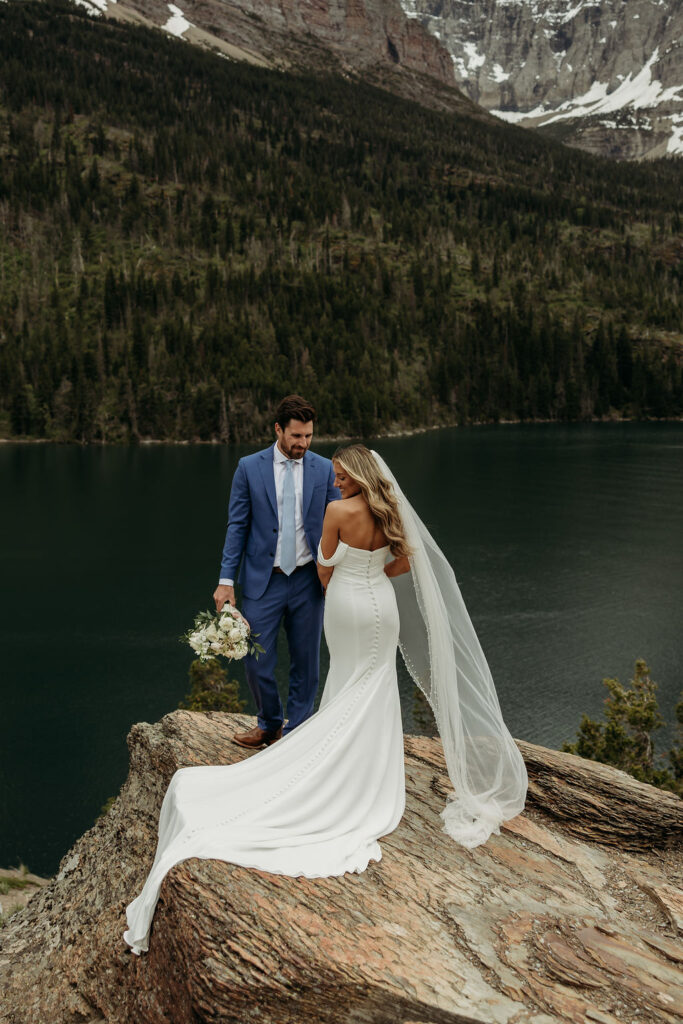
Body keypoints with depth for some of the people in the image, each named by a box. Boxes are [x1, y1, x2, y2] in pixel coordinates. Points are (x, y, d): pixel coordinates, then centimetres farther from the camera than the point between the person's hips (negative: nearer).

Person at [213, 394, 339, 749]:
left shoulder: (324, 469, 1)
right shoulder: (249, 467, -1)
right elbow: (237, 525, 0)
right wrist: (226, 580, -5)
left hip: (308, 580, 1)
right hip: (263, 580, -1)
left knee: (305, 663, 10)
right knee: (256, 662, 2)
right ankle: (270, 723, 30)